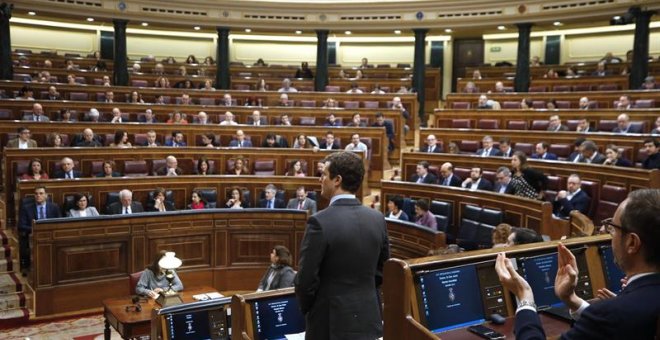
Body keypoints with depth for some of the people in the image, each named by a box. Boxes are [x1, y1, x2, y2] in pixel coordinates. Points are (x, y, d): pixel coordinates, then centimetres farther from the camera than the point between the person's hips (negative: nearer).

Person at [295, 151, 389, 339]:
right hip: (369, 318, 5)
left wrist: (306, 309, 4)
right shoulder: (377, 219, -1)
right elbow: (381, 271, 8)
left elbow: (306, 279, -14)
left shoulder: (320, 222, -18)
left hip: (331, 321, -5)